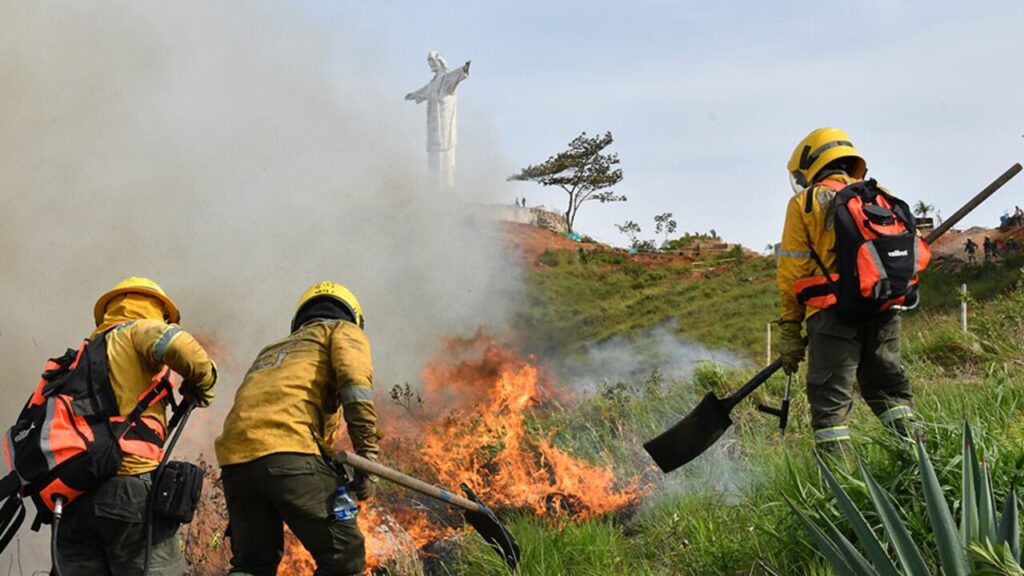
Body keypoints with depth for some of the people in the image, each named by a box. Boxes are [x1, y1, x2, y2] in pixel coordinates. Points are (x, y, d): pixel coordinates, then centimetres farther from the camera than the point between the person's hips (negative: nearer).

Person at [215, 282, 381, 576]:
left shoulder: (272, 349, 39)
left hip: (235, 457, 6)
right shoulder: (343, 331, 20)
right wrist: (367, 456, -7)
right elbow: (355, 381, -1)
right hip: (288, 447, -6)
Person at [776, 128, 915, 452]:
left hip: (834, 312, -4)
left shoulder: (804, 203, 4)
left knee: (830, 400, -1)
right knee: (889, 386, 18)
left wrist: (790, 329, 4)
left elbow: (793, 273, 0)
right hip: (884, 310, 5)